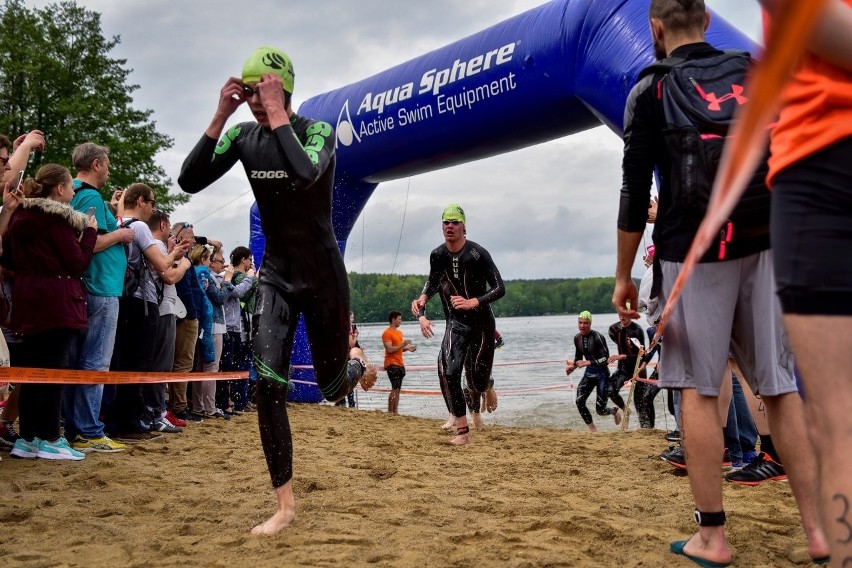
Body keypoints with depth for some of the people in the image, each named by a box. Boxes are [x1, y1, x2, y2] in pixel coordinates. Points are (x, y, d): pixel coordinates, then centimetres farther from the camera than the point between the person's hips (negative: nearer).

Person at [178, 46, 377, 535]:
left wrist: (277, 115, -29)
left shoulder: (317, 131, -14)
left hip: (323, 275, -3)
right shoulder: (243, 136, -2)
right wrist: (220, 117, -18)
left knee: (332, 387, 8)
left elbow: (305, 175, -36)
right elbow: (190, 182, -12)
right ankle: (285, 504, 1)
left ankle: (358, 363, 48)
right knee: (269, 385, -10)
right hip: (276, 276, 3)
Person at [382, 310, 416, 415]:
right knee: (395, 388, -12)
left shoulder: (399, 332, 18)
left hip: (400, 364, 9)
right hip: (392, 364, -9)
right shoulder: (387, 333, -10)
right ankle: (390, 412, -9)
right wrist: (403, 344, -20)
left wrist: (408, 348, 8)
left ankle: (395, 411, 10)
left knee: (397, 389, 7)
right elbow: (390, 349, -19)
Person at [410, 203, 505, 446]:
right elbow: (433, 283, 19)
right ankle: (463, 432, -13)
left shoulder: (477, 253, -16)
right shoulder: (437, 255, -1)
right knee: (448, 372, -19)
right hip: (456, 323, 3)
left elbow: (500, 289, -16)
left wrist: (472, 302, -28)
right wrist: (422, 301, 0)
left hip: (482, 323, -3)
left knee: (477, 381, 2)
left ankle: (487, 386, 44)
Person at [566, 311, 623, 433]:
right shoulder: (577, 338, 1)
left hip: (602, 374, -6)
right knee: (579, 401, -15)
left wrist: (588, 362, -29)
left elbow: (606, 359, -21)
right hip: (589, 373, 6)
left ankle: (615, 410, 31)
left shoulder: (597, 337, -19)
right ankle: (593, 430, 1)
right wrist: (573, 366, -5)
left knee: (600, 410, -5)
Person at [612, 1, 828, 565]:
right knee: (781, 385, 7)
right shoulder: (754, 72, 12)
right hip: (762, 242, 4)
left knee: (698, 387, 0)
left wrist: (623, 276, 2)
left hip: (692, 248, -4)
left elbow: (636, 193, -4)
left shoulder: (650, 90, 1)